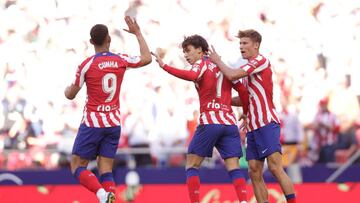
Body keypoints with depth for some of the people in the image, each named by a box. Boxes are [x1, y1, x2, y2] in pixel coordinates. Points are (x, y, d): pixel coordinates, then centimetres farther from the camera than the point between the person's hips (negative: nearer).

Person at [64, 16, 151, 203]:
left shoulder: (86, 65, -10)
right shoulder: (121, 60, -1)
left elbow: (71, 95, -1)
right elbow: (147, 58, 17)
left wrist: (66, 90, 23)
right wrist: (137, 33, 25)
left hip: (92, 123, -4)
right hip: (113, 123, 4)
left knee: (77, 167, 3)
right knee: (106, 170, 6)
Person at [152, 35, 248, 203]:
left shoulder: (201, 63, 4)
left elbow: (192, 76, -20)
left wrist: (164, 66, -21)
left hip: (209, 121, -5)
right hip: (229, 122, 5)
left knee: (192, 165, 5)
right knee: (233, 168, -1)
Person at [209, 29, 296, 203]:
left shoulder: (262, 61, -6)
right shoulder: (248, 68, 22)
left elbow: (232, 75, -15)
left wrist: (217, 60, 1)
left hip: (267, 124, -9)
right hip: (252, 127, 9)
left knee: (275, 167, -17)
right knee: (254, 172, 2)